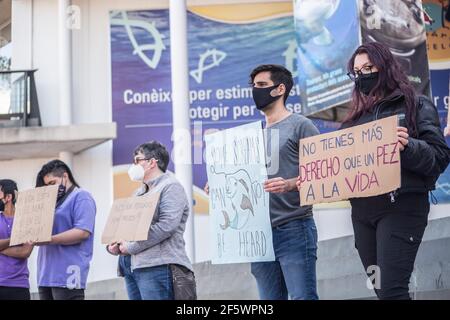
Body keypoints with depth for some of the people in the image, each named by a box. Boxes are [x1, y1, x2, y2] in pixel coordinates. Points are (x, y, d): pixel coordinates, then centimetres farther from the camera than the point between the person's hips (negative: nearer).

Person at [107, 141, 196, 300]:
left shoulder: (170, 187, -4)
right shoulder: (139, 192, 25)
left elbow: (167, 226, -17)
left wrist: (131, 247, -14)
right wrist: (112, 245, 3)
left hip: (157, 265, -9)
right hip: (131, 267, 9)